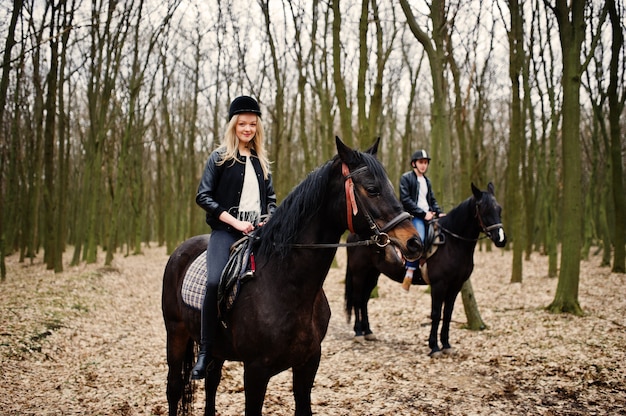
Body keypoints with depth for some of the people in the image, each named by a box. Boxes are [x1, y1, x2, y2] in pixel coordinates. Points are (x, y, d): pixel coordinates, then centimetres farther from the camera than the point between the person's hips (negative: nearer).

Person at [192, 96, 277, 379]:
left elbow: (271, 198, 24)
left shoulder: (261, 161, 19)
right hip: (226, 231, -5)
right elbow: (203, 196, -3)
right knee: (215, 282, -28)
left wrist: (269, 219, 1)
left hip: (258, 231, 5)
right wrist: (236, 222, -12)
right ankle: (206, 352, -19)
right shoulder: (219, 158, 4)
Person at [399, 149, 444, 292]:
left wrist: (439, 213, 5)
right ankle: (410, 272, -30)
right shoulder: (406, 178, 0)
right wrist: (423, 214, -15)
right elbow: (406, 200, -10)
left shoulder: (427, 181, 23)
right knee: (419, 239, -31)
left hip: (428, 215, 8)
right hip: (413, 216, -8)